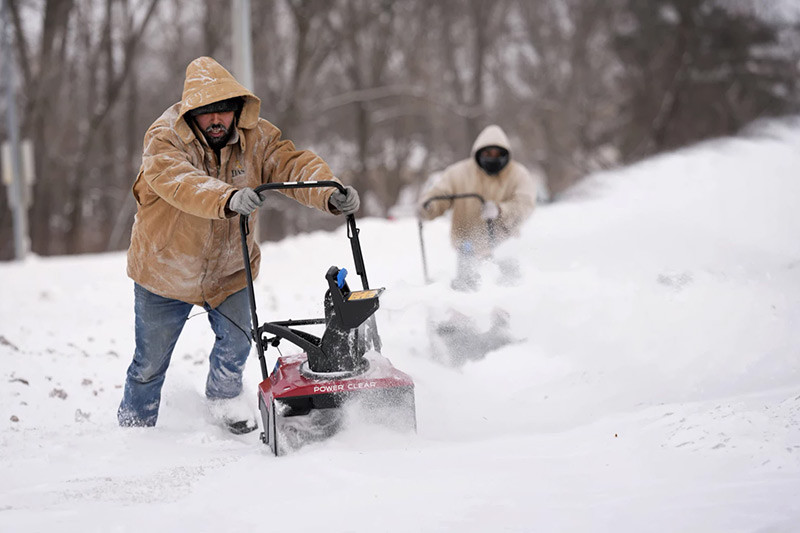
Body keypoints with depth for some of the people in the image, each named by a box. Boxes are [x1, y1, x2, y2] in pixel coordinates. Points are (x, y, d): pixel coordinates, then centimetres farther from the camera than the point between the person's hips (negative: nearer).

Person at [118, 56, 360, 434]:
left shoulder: (255, 137, -13)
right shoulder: (163, 140, -24)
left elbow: (294, 165, -25)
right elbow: (181, 183, -43)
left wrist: (330, 195, -46)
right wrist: (228, 199, -62)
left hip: (229, 270, 2)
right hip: (164, 270, -2)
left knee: (237, 338, -12)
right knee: (151, 361, 8)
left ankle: (224, 395, 21)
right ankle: (133, 425, 35)